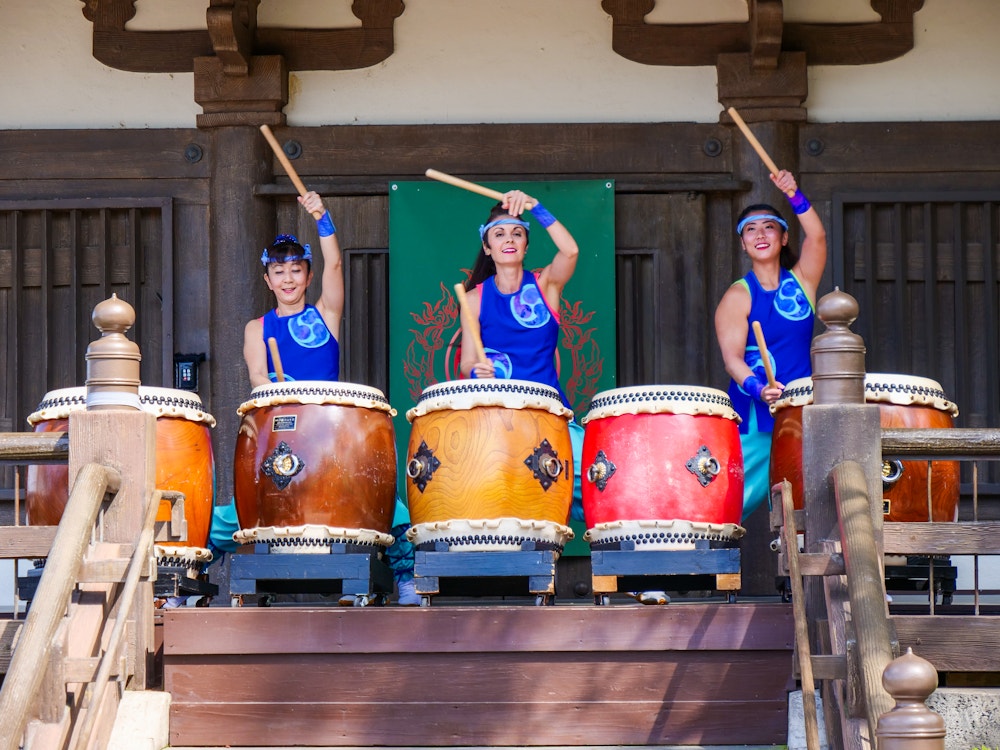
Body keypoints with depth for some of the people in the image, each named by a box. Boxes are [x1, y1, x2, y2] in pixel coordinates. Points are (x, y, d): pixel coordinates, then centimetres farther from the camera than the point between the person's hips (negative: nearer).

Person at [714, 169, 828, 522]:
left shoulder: (801, 281, 9)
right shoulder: (737, 297, 1)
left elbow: (817, 236, -9)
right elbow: (732, 357, -11)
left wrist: (794, 195, -25)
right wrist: (758, 388, -29)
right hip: (753, 417, -2)